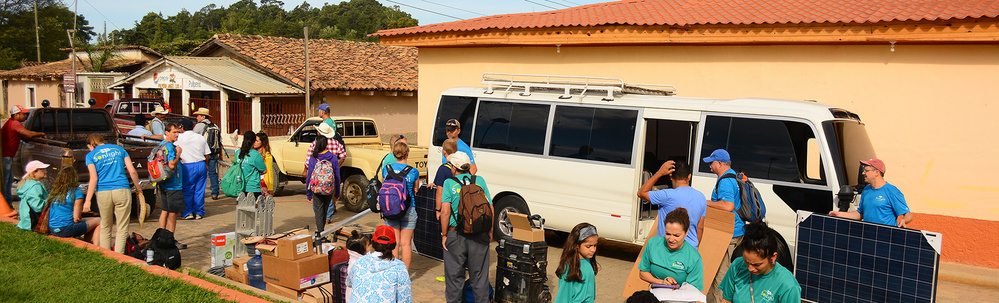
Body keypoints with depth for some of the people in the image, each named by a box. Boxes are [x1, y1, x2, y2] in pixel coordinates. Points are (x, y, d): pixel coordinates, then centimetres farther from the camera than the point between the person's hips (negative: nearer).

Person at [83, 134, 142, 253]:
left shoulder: (91, 155, 7)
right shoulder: (119, 149, 14)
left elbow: (94, 178, -5)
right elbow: (132, 171, 6)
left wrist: (88, 200, -4)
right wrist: (137, 188, 19)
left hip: (103, 193, 0)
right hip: (122, 191, 0)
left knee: (105, 228, 16)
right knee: (122, 228, 4)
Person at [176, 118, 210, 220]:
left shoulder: (180, 138, -5)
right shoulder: (201, 138, 8)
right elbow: (206, 154, 11)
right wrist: (206, 165, 26)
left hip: (188, 167, -4)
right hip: (201, 165, 4)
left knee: (187, 191, 7)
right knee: (199, 190, 9)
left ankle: (188, 213, 10)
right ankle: (199, 213, 14)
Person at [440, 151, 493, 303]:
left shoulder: (449, 183, -4)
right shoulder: (480, 180, 4)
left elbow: (445, 211, -12)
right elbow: (490, 209, 1)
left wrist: (444, 235, -4)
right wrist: (490, 232, 10)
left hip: (456, 235, -2)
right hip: (480, 236, 2)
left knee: (454, 276, 10)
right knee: (479, 275, 12)